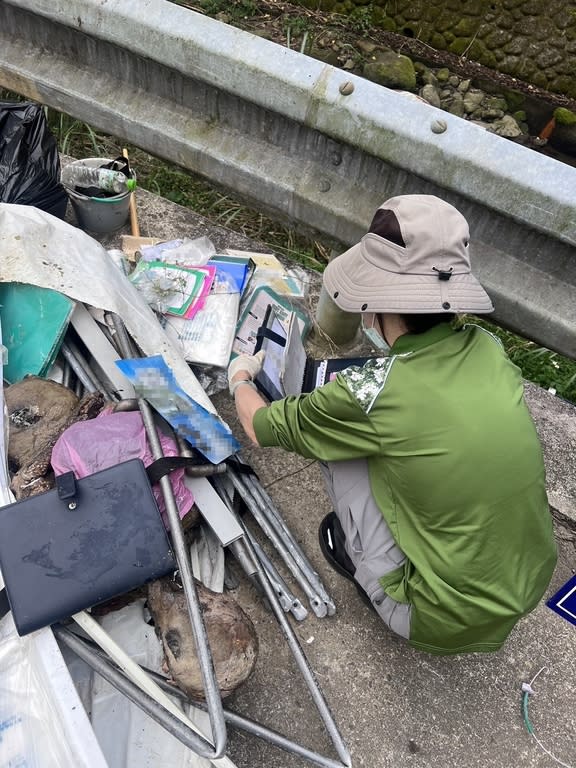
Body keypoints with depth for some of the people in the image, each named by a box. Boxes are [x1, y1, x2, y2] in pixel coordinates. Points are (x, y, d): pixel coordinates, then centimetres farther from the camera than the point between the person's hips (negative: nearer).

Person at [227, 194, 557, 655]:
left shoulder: (371, 390, -26)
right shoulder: (490, 351, -10)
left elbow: (260, 429, -6)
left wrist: (240, 379, 15)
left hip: (443, 624, -5)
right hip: (530, 591, 6)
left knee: (343, 445, -2)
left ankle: (361, 558, 17)